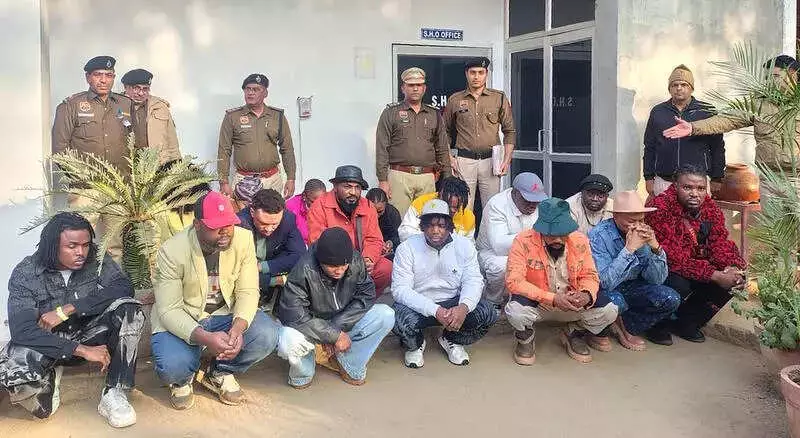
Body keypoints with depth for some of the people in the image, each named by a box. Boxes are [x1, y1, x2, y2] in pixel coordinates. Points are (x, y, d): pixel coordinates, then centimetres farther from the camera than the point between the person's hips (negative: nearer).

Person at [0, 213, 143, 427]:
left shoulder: (96, 260, -9)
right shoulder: (25, 274, -16)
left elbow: (123, 288, -24)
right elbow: (22, 330, -26)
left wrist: (66, 310, -29)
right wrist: (81, 350, -35)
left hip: (89, 333, 2)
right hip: (48, 343, -2)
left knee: (129, 309, -26)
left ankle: (114, 394, -22)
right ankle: (49, 377, 3)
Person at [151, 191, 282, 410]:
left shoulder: (244, 239, -13)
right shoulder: (172, 252, -22)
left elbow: (248, 292, -11)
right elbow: (169, 310, -23)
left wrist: (238, 327, -32)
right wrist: (204, 338, -39)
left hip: (226, 313, 3)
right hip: (180, 320, -3)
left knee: (268, 335, -22)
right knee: (171, 367, -31)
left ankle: (218, 373, 8)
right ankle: (183, 378, 12)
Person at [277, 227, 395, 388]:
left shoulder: (356, 260, -17)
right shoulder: (304, 271, -29)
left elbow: (366, 295, -12)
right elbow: (293, 315, -32)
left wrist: (337, 328, -23)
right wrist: (334, 335, -30)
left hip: (344, 323, 4)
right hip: (312, 326, -4)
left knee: (386, 315, -19)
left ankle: (349, 365, -5)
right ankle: (303, 372, -1)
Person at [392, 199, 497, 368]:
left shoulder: (464, 246, -2)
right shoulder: (406, 248, -11)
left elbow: (474, 281, -5)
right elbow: (400, 289, -18)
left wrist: (464, 307, -30)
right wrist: (435, 311, -31)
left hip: (453, 303, 3)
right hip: (418, 306, -2)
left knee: (487, 314, -21)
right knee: (402, 320, -35)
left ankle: (452, 341, 10)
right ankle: (415, 345, 6)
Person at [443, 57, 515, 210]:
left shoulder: (499, 98, 7)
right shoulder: (454, 100, 8)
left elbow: (509, 131, 8)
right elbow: (446, 132, 14)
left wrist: (507, 159, -2)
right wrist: (449, 159, 3)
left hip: (490, 160, 0)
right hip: (464, 161, 0)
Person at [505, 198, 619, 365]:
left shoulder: (580, 240, -7)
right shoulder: (524, 241, -21)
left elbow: (589, 275, 1)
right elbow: (514, 281, -25)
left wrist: (587, 295, -24)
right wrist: (553, 299, -32)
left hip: (573, 304, 3)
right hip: (537, 303, -3)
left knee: (609, 311, -17)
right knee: (516, 312, -36)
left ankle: (574, 334, 15)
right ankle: (526, 337, 4)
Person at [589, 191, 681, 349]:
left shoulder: (644, 234, -8)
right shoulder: (599, 236, -23)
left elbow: (657, 279, -9)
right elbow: (605, 282, -33)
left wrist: (655, 247, -24)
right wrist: (629, 249, -36)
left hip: (631, 287, 5)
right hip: (605, 290, -5)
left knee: (671, 299, -16)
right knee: (615, 302, -37)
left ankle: (626, 325, 2)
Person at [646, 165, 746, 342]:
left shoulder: (710, 208, -1)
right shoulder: (660, 208, -26)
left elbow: (721, 244, -3)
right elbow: (672, 257, -31)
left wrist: (733, 268, -26)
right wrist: (715, 275, -32)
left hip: (700, 270, 7)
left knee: (736, 278, -8)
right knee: (679, 286, -35)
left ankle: (686, 322, 7)